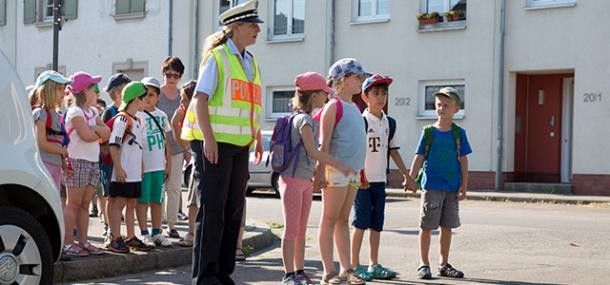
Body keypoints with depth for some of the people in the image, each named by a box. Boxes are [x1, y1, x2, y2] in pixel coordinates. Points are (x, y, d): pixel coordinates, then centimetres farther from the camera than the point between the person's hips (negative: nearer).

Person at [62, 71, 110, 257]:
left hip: (93, 162, 8)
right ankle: (67, 243, -3)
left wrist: (93, 128, -11)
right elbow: (86, 135, -19)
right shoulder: (75, 111, -9)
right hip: (78, 162, -8)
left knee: (85, 204, 8)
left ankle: (83, 241, 11)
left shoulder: (92, 111, 16)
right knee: (74, 203, -5)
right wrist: (100, 133, -1)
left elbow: (107, 133, 7)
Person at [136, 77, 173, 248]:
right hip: (143, 166, -5)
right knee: (143, 200, 1)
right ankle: (144, 234, 7)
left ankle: (157, 233, 18)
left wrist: (168, 164, 12)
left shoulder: (162, 115, 11)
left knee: (157, 201, 11)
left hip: (159, 166, 5)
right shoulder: (137, 116, -6)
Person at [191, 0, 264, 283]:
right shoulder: (217, 57, -5)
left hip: (241, 145, 7)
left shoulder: (251, 62, 16)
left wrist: (258, 138, 19)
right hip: (218, 143, -7)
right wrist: (208, 138, -19)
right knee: (212, 208, -4)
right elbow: (200, 99, -12)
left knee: (234, 209, 9)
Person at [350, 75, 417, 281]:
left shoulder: (389, 123, 12)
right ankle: (355, 266, 4)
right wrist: (358, 176, -24)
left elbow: (393, 151, 18)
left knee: (376, 224, 10)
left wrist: (406, 175, 18)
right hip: (362, 180, -6)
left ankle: (374, 265, 17)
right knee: (361, 223, -3)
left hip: (380, 180, 6)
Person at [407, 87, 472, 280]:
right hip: (431, 185, -2)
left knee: (447, 227, 10)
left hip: (452, 188, 2)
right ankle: (424, 264, 10)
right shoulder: (429, 132, 0)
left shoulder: (459, 133, 3)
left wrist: (464, 186, 0)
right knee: (426, 226, 1)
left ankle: (444, 264, 21)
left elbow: (463, 161, 4)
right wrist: (410, 179, -7)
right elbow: (419, 157, 2)